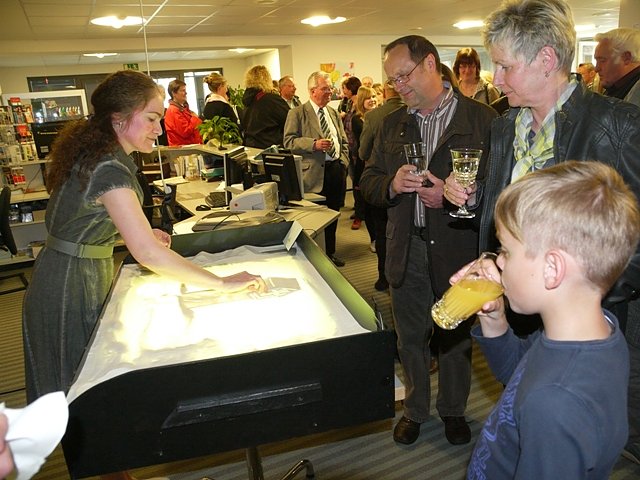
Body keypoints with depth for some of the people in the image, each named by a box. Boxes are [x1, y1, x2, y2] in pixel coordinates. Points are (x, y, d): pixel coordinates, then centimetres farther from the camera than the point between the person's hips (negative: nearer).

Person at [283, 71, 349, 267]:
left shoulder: (333, 113, 16)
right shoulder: (297, 113, -3)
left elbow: (343, 141, 19)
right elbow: (289, 141, -12)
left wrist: (343, 162, 5)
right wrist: (314, 144, -23)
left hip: (336, 169, 6)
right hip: (314, 172, -6)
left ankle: (330, 251, 28)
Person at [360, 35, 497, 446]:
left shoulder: (482, 118, -6)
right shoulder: (393, 124, 8)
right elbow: (368, 181, 8)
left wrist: (450, 197, -23)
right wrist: (391, 185, -13)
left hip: (458, 246, -3)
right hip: (407, 250, 4)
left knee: (456, 336, 16)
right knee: (410, 336, 16)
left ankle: (453, 409, 40)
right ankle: (415, 409, 38)